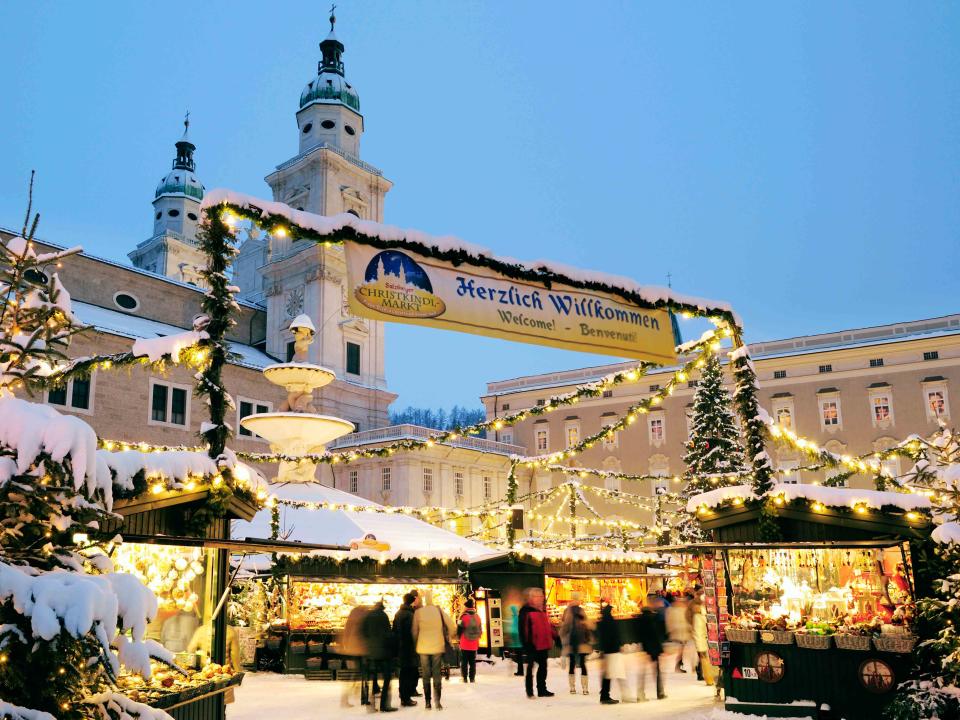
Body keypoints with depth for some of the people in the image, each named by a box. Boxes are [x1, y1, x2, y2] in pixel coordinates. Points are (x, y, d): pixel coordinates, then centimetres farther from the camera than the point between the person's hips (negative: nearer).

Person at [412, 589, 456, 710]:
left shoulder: (418, 612, -6)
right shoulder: (439, 611, -4)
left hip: (423, 647, 0)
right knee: (437, 675, 6)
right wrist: (447, 638, 11)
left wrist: (416, 644, 15)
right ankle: (437, 702, 1)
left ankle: (428, 702, 9)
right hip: (438, 647, 0)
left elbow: (415, 631, -1)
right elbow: (452, 627, -4)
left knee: (426, 675, 9)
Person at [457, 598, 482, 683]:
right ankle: (472, 678, 11)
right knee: (473, 662, 11)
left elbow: (459, 630, -9)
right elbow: (480, 630, 10)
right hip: (474, 645, 4)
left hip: (465, 645, -4)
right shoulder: (477, 617, 2)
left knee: (464, 662, 5)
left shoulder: (464, 617, -13)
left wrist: (459, 636, 10)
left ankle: (465, 678, 5)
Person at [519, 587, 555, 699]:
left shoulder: (541, 611, 14)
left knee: (543, 667, 14)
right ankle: (529, 691, 11)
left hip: (543, 645, 8)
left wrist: (555, 637, 15)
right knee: (530, 667, 2)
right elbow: (524, 629, -19)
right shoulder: (526, 611, -13)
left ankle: (542, 689, 25)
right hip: (533, 646, -8)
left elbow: (548, 626, 20)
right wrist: (527, 644, -24)